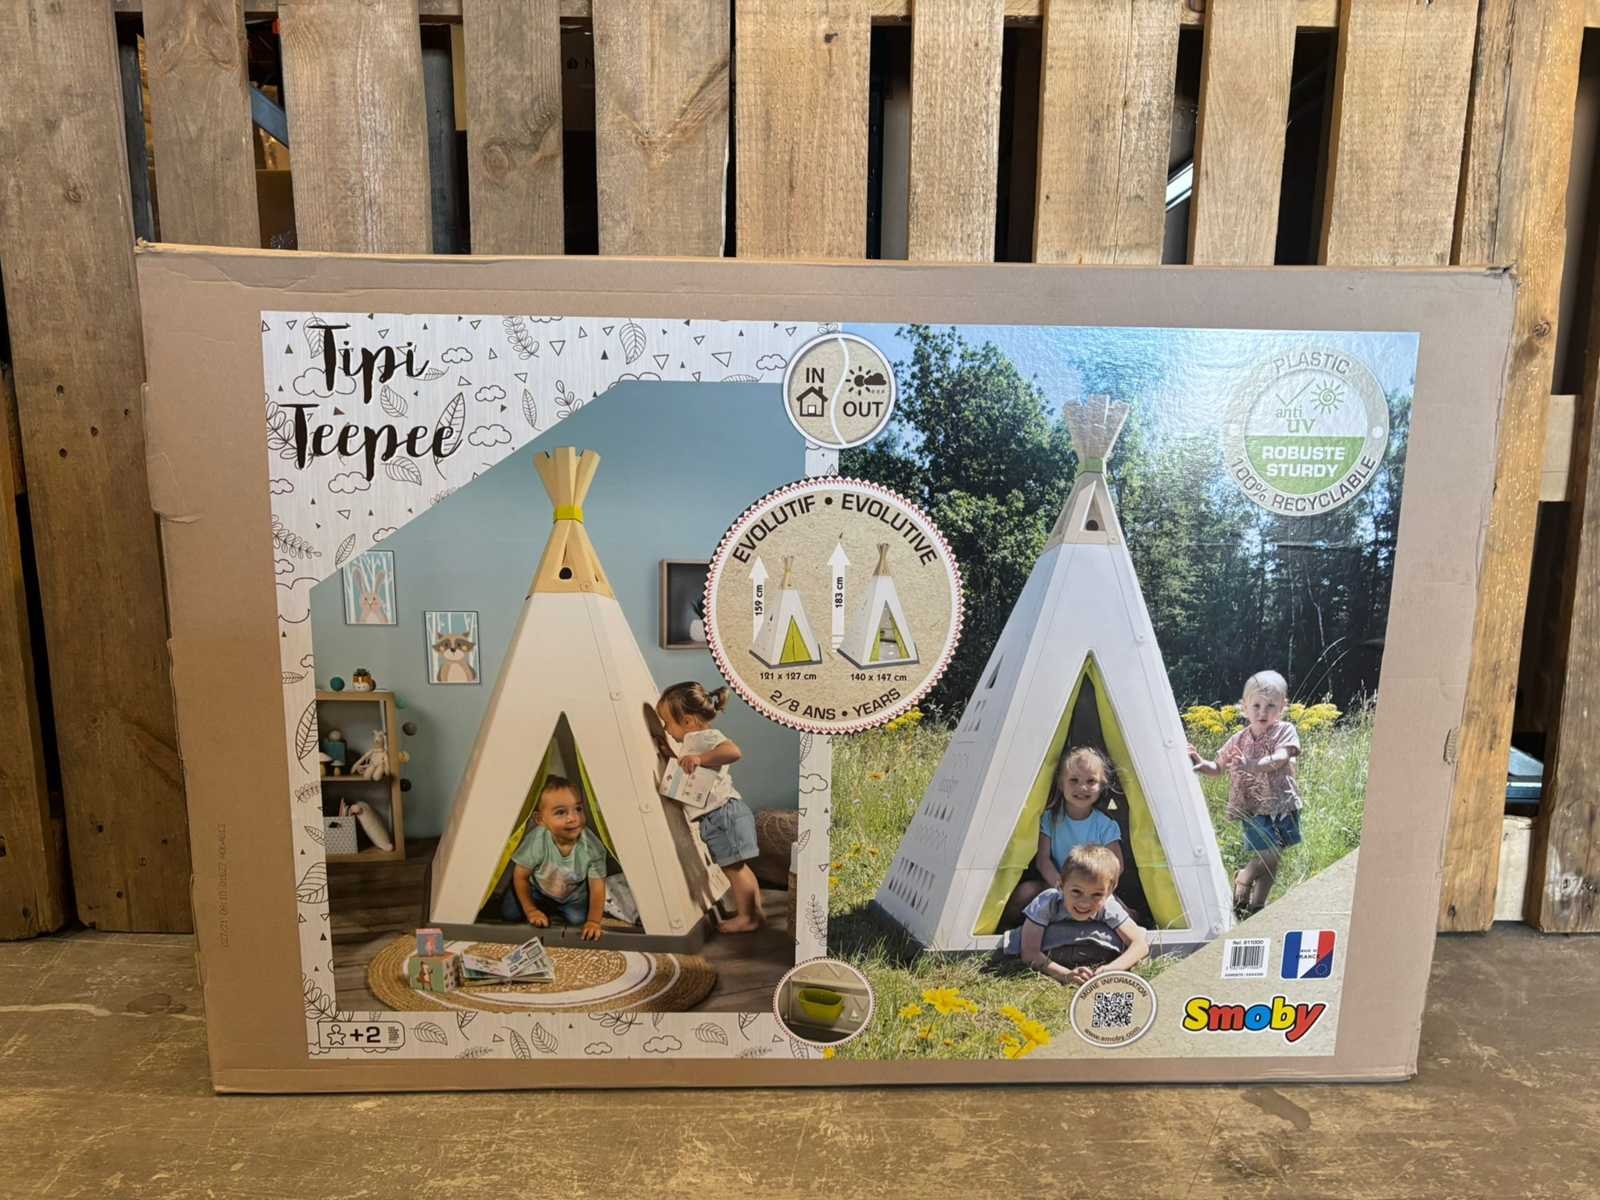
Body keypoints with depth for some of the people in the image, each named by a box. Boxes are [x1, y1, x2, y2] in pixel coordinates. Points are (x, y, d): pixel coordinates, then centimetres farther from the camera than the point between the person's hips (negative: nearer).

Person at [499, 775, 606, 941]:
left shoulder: (592, 847, -35)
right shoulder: (536, 840, -35)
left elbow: (597, 888, -23)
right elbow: (520, 876, -17)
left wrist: (593, 921, -31)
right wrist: (530, 910, -12)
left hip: (573, 896, 1)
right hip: (538, 891, 0)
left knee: (578, 919, -16)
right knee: (509, 913, -10)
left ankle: (562, 911, 16)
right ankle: (543, 908, 18)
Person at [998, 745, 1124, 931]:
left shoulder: (1106, 826, -7)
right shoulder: (1050, 819, -4)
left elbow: (1117, 865, -8)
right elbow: (1042, 859, -7)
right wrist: (1059, 884, -23)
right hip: (1056, 885, 1)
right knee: (1024, 892, -25)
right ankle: (1004, 924, -1)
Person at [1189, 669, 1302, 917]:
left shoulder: (1285, 731, -3)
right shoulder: (1239, 740, 6)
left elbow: (1279, 758, -23)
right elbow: (1218, 768, 16)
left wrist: (1251, 765, -39)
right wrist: (1201, 764, -5)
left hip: (1281, 807, 0)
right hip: (1254, 810, 0)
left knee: (1270, 860, 7)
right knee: (1268, 856, -11)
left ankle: (1257, 906, 22)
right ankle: (1242, 879, 15)